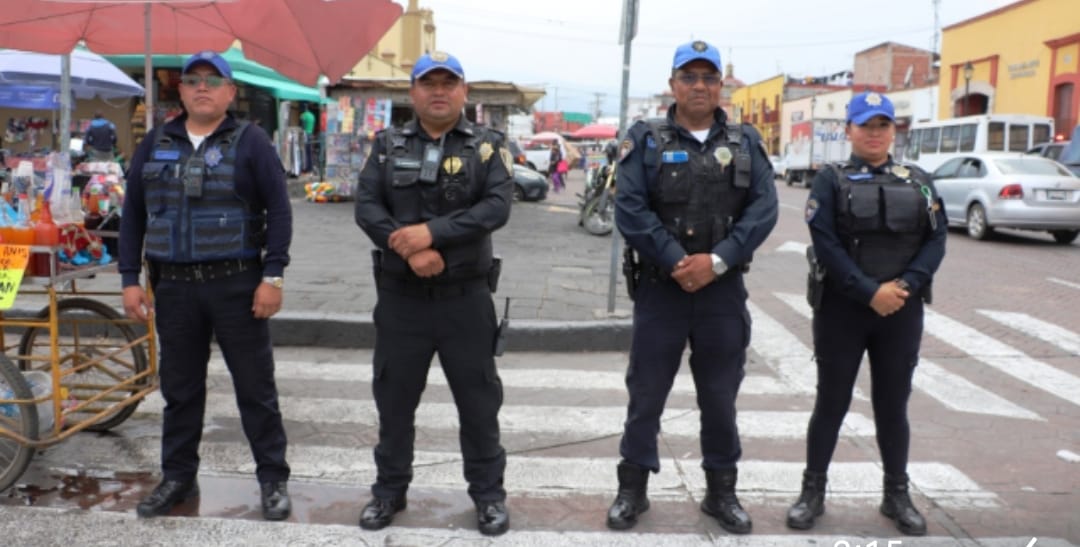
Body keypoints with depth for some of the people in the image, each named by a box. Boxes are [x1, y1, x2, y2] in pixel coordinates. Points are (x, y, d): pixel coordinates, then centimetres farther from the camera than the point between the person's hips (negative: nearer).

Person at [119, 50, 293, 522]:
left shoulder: (250, 142, -1)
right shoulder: (155, 145, 11)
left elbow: (278, 210, -5)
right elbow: (133, 214, 12)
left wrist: (272, 275, -11)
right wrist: (130, 279, 6)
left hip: (237, 284, -4)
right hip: (173, 286, 4)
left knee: (255, 387, 3)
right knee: (179, 388, 12)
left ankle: (273, 481, 12)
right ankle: (178, 478, 26)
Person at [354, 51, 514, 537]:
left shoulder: (487, 146, 1)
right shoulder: (387, 145, 6)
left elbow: (497, 207, -13)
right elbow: (366, 207, -3)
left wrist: (432, 232, -22)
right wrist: (408, 249, -19)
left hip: (466, 297, -1)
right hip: (400, 296, 2)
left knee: (478, 397, 7)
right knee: (394, 396, 11)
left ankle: (488, 492, 22)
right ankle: (389, 489, 28)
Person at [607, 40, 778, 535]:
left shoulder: (746, 142, 7)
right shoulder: (645, 140, 1)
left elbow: (763, 209, -3)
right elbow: (629, 209, -9)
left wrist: (717, 261, -15)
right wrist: (676, 262, -16)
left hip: (724, 289, 2)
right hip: (660, 287, -1)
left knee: (721, 396, 11)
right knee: (646, 393, 6)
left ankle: (721, 491, 26)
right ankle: (632, 489, 21)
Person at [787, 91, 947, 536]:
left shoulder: (919, 183, 9)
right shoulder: (831, 181, 0)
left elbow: (936, 240, 2)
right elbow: (826, 246, -11)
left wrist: (905, 286, -14)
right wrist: (870, 292, -18)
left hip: (902, 312, 3)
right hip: (842, 309, -2)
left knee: (893, 405, 12)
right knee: (831, 403, 5)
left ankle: (897, 495, 25)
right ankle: (813, 492, 17)